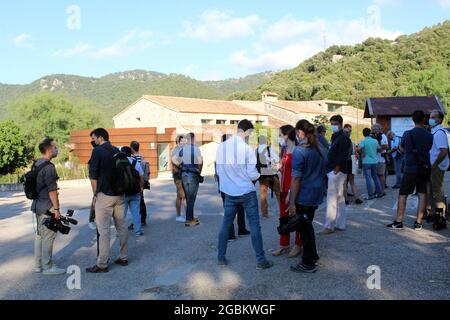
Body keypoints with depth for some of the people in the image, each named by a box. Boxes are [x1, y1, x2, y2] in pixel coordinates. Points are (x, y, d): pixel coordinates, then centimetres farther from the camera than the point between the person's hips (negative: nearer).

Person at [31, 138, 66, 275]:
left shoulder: (35, 165, 12)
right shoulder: (49, 167, -18)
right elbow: (52, 190, -20)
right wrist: (57, 209, -16)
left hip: (37, 206, 10)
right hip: (47, 207, -10)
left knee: (39, 236, 15)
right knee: (48, 237, -2)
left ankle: (38, 265, 23)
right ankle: (48, 267, 4)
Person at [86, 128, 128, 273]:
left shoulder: (97, 151, -9)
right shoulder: (117, 151, 10)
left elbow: (93, 176, -11)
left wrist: (95, 194, -1)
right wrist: (120, 189, 18)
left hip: (105, 196, -7)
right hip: (120, 195, 7)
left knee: (104, 230, -3)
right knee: (121, 226, 12)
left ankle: (102, 264, 2)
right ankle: (123, 257, 21)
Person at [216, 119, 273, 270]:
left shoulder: (221, 147, -3)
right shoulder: (247, 149, -16)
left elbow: (219, 170, 5)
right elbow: (253, 175, -14)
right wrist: (258, 176, 7)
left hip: (229, 192, 4)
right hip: (247, 192, -4)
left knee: (226, 224, 15)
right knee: (254, 225, 5)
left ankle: (221, 258, 22)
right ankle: (261, 260, 11)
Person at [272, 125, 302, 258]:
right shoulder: (285, 151, 9)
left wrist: (290, 193, -20)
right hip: (284, 189, 8)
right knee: (283, 217, 13)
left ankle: (298, 246, 21)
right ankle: (284, 245, 24)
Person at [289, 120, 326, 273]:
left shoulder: (300, 151, -17)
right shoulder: (321, 149, 6)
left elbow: (296, 178, -17)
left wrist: (292, 203, -14)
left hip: (304, 196, -7)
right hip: (317, 193, 8)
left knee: (305, 228, 5)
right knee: (308, 225, 21)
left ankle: (308, 264, 15)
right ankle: (313, 256, 33)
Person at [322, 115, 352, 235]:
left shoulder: (343, 137, -13)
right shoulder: (335, 136, 17)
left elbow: (343, 156, -20)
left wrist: (336, 170, -18)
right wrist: (329, 169, 13)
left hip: (336, 172, -10)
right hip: (333, 171, 10)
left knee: (331, 199, -7)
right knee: (339, 199, 14)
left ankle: (329, 226, -1)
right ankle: (341, 224, 21)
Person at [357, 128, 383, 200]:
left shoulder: (363, 141, -11)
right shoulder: (375, 141, 5)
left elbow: (358, 149, -26)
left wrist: (362, 153, -8)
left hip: (366, 162, -5)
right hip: (375, 161, 5)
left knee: (368, 178, -2)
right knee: (375, 176, 17)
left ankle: (371, 195, -3)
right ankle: (379, 192, 22)